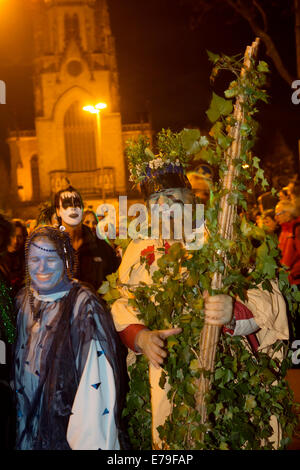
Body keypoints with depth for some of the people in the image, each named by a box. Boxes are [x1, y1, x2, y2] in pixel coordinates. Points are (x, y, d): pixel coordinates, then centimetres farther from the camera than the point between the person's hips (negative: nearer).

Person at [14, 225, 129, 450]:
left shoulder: (83, 305, -18)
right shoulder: (24, 300, 0)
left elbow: (97, 379, -21)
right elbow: (20, 366, 11)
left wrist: (93, 443, -24)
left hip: (67, 419, -5)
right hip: (29, 421, 5)